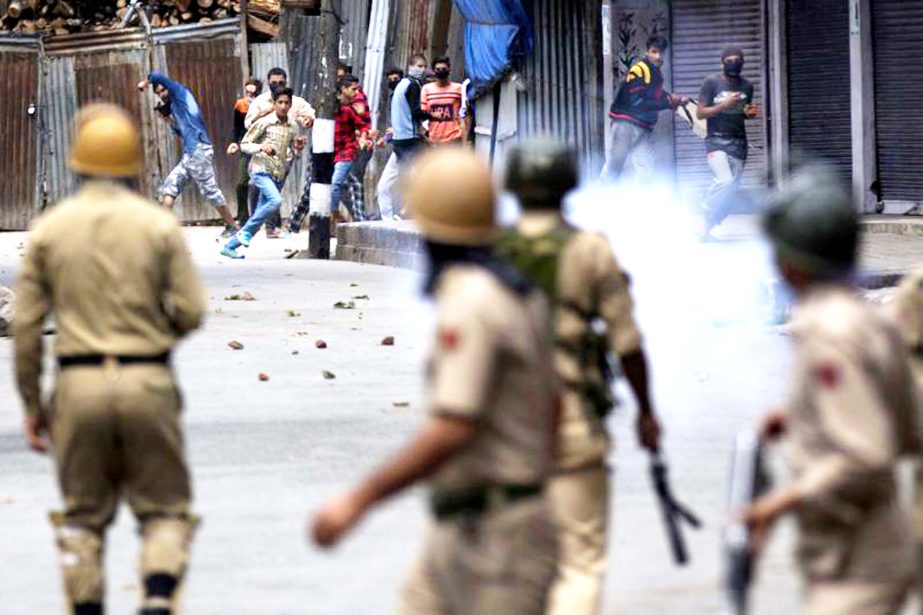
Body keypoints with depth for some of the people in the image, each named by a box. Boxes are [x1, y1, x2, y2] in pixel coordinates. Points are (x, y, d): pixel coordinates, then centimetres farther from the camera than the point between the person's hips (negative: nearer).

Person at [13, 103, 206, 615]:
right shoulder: (159, 225, -2)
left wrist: (32, 404, 9)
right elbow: (192, 312, -5)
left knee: (83, 516, 15)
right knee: (164, 510, 9)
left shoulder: (49, 228, 1)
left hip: (79, 382, 1)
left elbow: (26, 325, 1)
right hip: (147, 381, -1)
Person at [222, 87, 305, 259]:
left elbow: (295, 153, 16)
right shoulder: (264, 123, -7)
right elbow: (244, 144, -4)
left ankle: (230, 246, 15)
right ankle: (245, 231, -13)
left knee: (260, 216, 4)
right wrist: (261, 147, -21)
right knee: (276, 200, -29)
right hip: (261, 171, -6)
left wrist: (298, 148, -7)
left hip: (278, 175, 6)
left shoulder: (293, 127, 7)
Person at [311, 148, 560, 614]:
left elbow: (452, 431, -26)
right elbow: (552, 410, 18)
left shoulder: (467, 304, -18)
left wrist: (358, 501, -23)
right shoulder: (520, 292, 12)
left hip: (492, 535, -10)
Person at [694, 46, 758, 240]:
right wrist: (724, 104, -19)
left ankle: (707, 227, 12)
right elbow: (700, 113, -7)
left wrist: (749, 113, -1)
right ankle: (705, 220, -7)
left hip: (739, 142, 5)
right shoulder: (712, 83, -6)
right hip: (716, 140, -5)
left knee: (731, 191, 1)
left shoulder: (747, 85, 8)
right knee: (725, 181, -24)